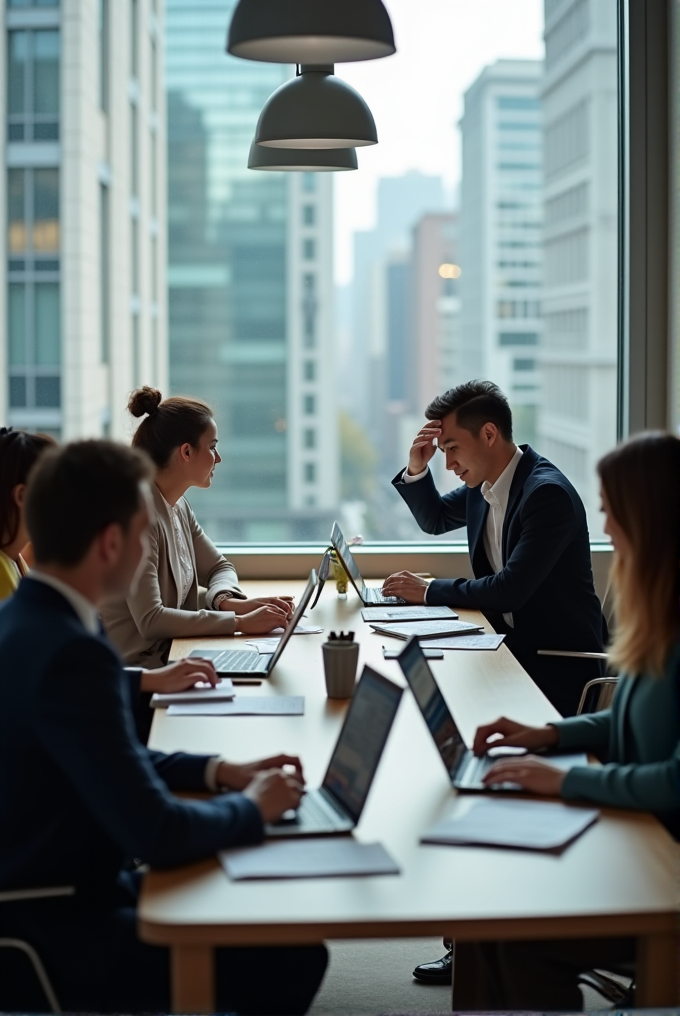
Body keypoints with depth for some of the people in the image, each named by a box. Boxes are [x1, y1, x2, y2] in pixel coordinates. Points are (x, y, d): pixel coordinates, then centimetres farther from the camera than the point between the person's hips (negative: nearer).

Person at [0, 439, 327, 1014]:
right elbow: (156, 833, -28)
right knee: (293, 960, -8)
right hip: (48, 940, -10)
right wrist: (253, 807, -10)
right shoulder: (70, 653, -27)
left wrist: (218, 772, 8)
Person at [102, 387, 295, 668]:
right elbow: (150, 620, -25)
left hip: (168, 658, 9)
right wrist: (240, 622, -25)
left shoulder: (178, 507, 9)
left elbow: (218, 567, 20)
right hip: (136, 673, -9)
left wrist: (228, 601, -4)